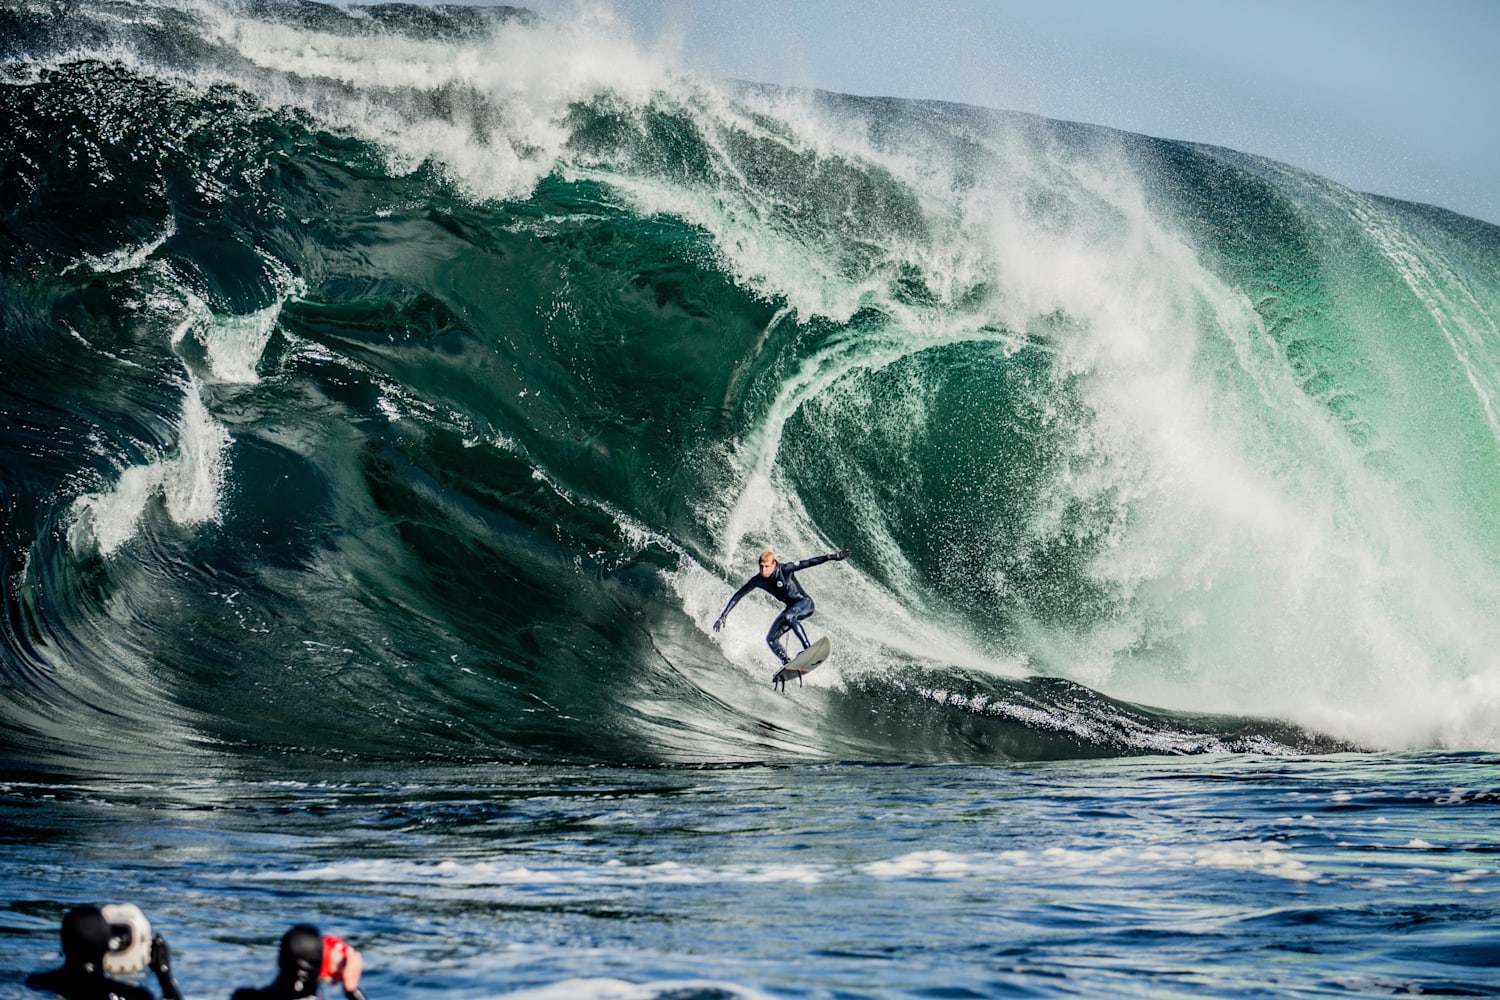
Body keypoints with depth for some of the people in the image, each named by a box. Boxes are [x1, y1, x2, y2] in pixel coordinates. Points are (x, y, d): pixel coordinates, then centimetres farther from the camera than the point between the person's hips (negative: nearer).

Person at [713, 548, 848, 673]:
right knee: (771, 639, -5)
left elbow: (808, 563, -22)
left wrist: (831, 557, -32)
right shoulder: (758, 580, -9)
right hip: (791, 608, 7)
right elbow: (738, 595, -2)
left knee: (788, 616, -37)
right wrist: (723, 615, -4)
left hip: (805, 603, -6)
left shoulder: (784, 569, -22)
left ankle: (808, 648, -38)